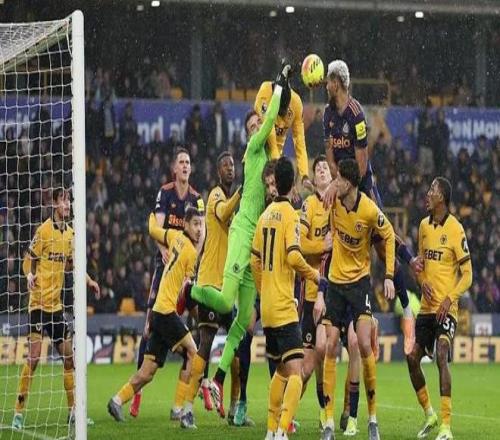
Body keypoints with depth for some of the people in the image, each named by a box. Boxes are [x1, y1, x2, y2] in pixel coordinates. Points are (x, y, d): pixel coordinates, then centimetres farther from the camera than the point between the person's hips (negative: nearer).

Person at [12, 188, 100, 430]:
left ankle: (73, 409, 18)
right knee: (34, 356, -13)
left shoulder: (70, 233, 10)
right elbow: (28, 261, -8)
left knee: (69, 356, 8)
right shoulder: (44, 230, -10)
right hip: (39, 301, -7)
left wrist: (89, 281, 15)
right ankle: (18, 412, -8)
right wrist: (30, 275, -27)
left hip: (56, 303, 7)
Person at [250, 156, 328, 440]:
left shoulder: (266, 215, 11)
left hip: (267, 307, 8)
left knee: (281, 369, 20)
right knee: (295, 370, -13)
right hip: (284, 307, -8)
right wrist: (315, 276, -7)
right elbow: (293, 256, -22)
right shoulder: (290, 215, -10)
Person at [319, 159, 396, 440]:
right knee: (330, 348, -1)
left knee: (364, 344, -16)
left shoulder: (370, 210, -18)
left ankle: (373, 417, -4)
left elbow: (389, 236, -1)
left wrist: (389, 276, -5)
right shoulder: (334, 201, -9)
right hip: (335, 280, 4)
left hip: (360, 280, -4)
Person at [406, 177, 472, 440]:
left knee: (441, 357, -21)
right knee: (412, 358, 4)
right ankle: (429, 414, 23)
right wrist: (423, 281, 1)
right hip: (426, 306, 7)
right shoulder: (424, 226, 10)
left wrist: (449, 300, -20)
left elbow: (467, 275, -9)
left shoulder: (455, 230, -11)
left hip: (446, 308, -7)